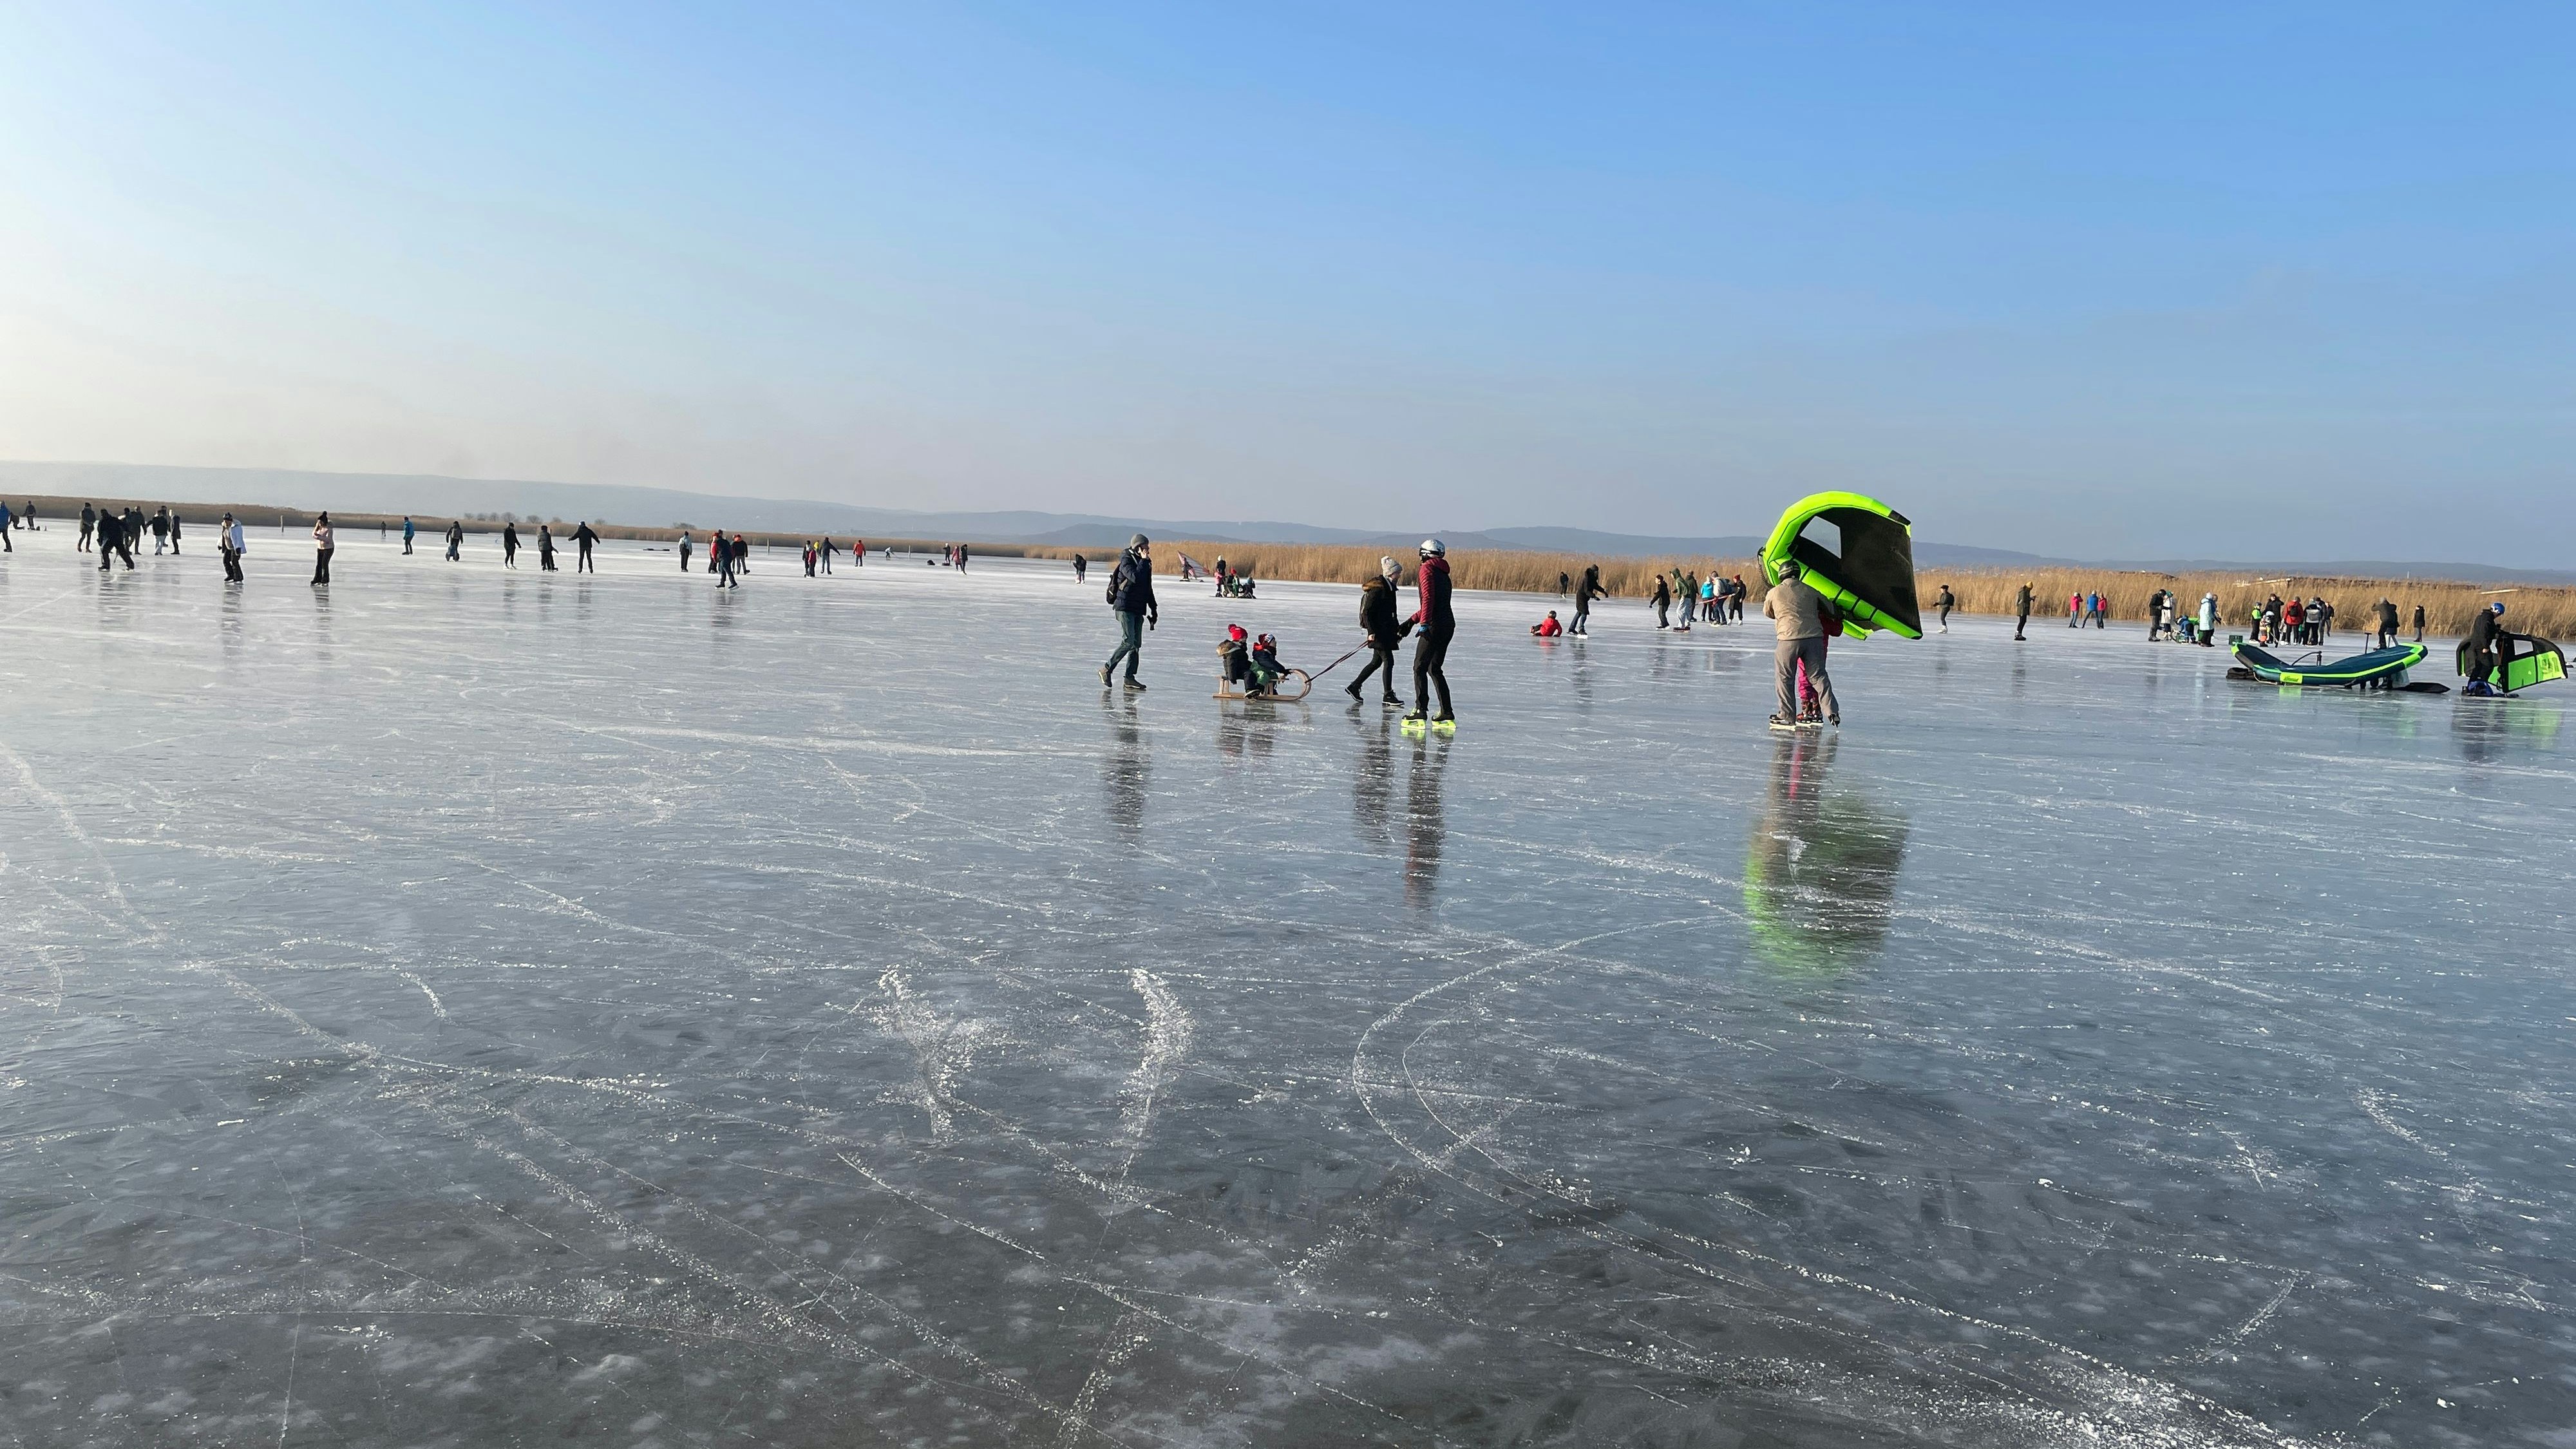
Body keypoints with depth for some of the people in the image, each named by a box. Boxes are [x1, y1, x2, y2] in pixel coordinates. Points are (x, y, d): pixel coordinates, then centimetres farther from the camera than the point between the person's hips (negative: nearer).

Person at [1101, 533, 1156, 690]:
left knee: (1137, 644, 4)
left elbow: (1148, 588, 24)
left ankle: (1130, 677, 6)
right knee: (1129, 641, -14)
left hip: (1138, 609, 8)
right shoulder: (1126, 561, -9)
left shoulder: (1145, 564, 16)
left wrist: (1153, 608, 22)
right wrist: (1144, 561, -18)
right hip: (1125, 607, -8)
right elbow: (1136, 578, -27)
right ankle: (1107, 669, -3)